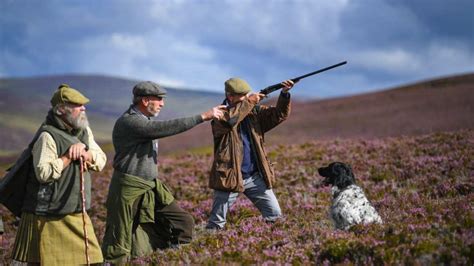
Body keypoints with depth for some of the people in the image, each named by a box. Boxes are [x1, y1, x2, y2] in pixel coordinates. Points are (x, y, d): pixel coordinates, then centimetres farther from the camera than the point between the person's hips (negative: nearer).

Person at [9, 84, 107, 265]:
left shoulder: (84, 131, 9)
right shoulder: (47, 136, -16)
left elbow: (101, 161, 7)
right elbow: (43, 173, -26)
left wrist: (85, 153, -13)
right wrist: (69, 155, -19)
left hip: (76, 215, 8)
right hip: (48, 218, -8)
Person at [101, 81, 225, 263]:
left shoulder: (145, 119, 11)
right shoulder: (129, 122, -20)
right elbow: (167, 128, -26)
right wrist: (204, 117, -24)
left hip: (152, 187, 9)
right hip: (130, 190, -9)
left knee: (184, 222, 2)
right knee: (119, 249, -3)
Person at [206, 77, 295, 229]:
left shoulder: (255, 112, 8)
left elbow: (279, 115, -2)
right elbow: (228, 120, -30)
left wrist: (285, 94, -18)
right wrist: (248, 102, -25)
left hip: (255, 177, 5)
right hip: (229, 177, -4)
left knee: (275, 215, 4)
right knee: (216, 222, 1)